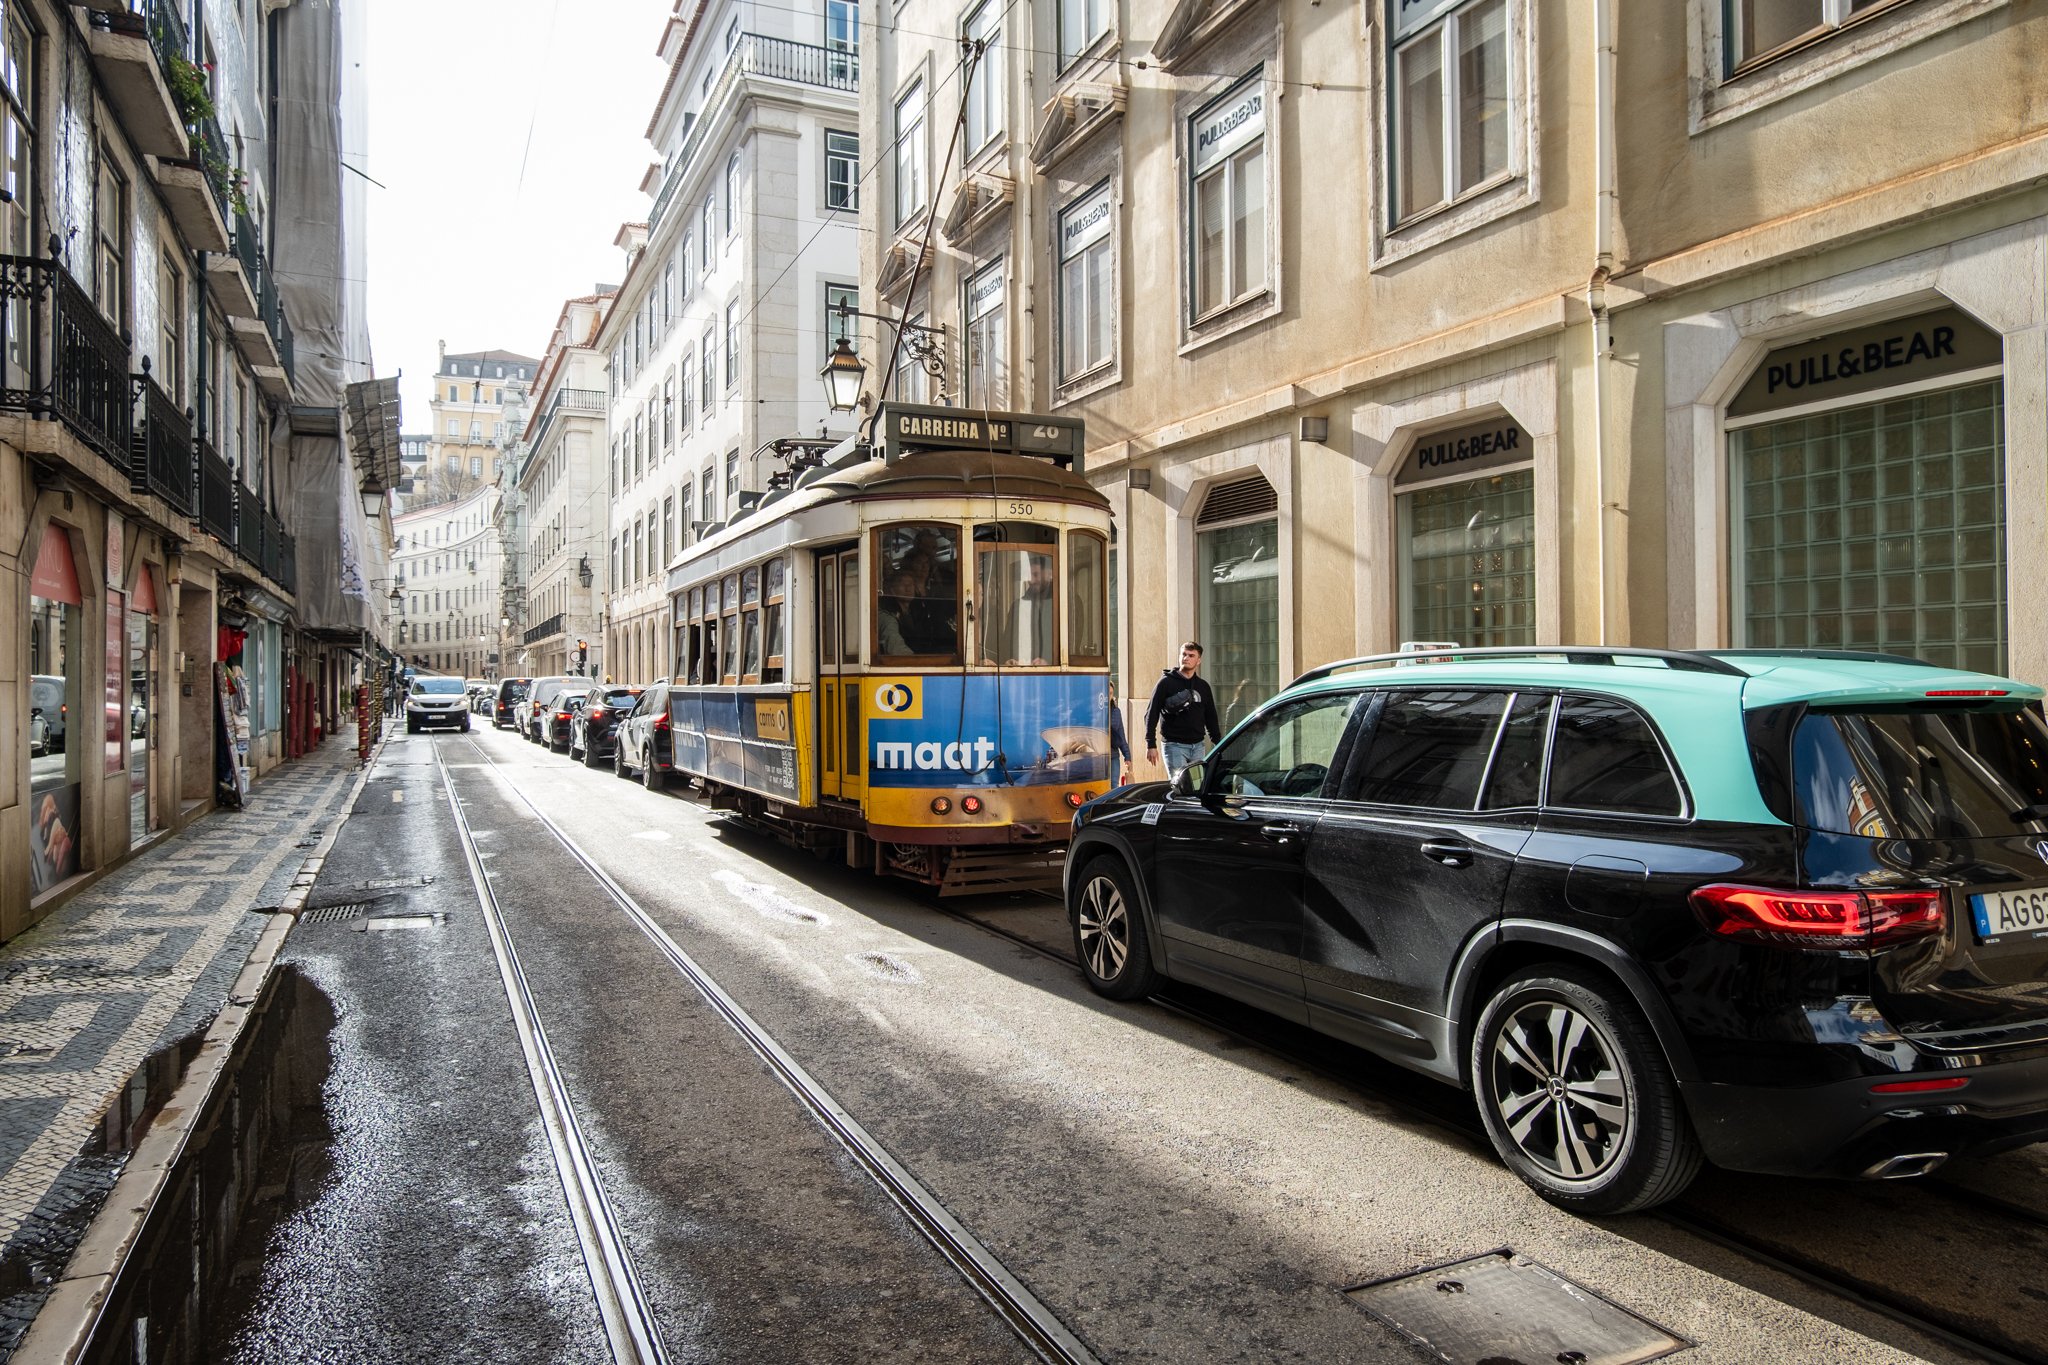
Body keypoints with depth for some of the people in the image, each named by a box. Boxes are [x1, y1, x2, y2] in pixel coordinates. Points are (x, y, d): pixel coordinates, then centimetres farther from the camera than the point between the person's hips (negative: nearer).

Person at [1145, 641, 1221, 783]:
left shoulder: (1203, 686, 13)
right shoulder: (1167, 682, -2)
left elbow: (1211, 717, 20)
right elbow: (1151, 714, -4)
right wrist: (1151, 744, -12)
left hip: (1197, 746, 5)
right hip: (1175, 746, -5)